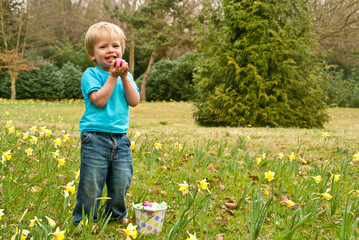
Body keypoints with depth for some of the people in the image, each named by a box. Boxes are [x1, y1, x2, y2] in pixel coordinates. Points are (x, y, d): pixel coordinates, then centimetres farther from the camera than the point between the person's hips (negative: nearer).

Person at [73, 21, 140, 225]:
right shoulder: (90, 74, -1)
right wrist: (112, 76, -13)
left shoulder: (126, 76, 14)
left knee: (121, 183, 9)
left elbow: (134, 101, 1)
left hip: (121, 139, 5)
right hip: (96, 138, -4)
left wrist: (125, 77, -8)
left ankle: (117, 216, 30)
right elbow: (99, 100, -15)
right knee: (91, 185, -1)